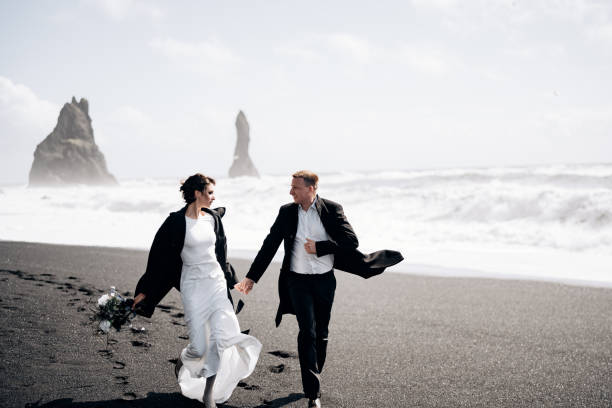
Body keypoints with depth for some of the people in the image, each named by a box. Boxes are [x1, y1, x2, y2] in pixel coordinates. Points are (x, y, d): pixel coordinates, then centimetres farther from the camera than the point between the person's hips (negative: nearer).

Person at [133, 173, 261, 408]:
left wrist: (231, 280, 25)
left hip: (217, 283, 4)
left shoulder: (213, 218, 7)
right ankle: (182, 361, 35)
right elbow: (159, 257, -3)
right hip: (193, 287, -4)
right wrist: (144, 291, -1)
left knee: (221, 337, -13)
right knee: (199, 347, -4)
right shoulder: (176, 222, -8)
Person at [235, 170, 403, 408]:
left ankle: (314, 378, 32)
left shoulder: (332, 209, -4)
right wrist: (251, 277, 1)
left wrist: (319, 247, -16)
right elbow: (269, 246, 5)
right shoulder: (287, 212, 1)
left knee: (321, 334, 11)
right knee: (307, 332, -12)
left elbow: (351, 241, -9)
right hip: (298, 280, 0)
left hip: (325, 281, 1)